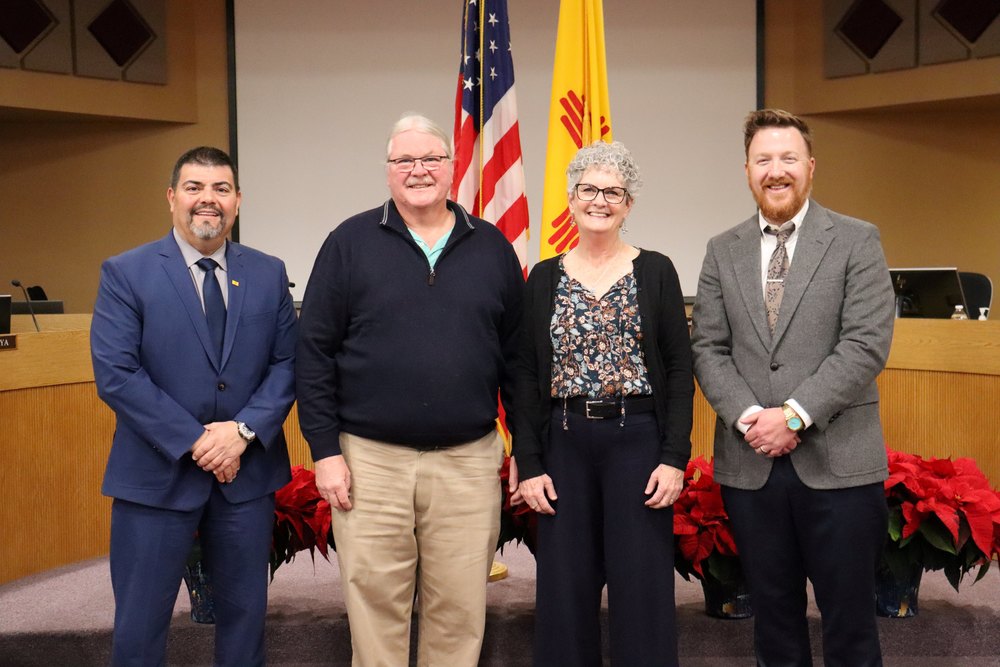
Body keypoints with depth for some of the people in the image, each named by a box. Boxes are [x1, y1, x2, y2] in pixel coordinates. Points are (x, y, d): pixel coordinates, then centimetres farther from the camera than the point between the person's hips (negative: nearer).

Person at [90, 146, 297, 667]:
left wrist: (244, 431, -13)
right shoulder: (125, 273, -4)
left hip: (248, 469, 3)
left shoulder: (269, 274, 6)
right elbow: (115, 374, -12)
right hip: (157, 472, -3)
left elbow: (287, 363, 2)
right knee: (139, 623, 7)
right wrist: (194, 442, -15)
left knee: (245, 613, 15)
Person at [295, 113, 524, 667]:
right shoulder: (350, 242, 2)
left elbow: (516, 354, 10)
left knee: (459, 611, 9)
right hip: (369, 460, -1)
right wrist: (325, 450, -5)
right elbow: (314, 351, 0)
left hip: (469, 460, 2)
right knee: (375, 605, 7)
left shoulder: (491, 247, 8)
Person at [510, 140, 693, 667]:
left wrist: (674, 457, -8)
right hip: (564, 445, 2)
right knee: (564, 593, 7)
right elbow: (526, 376, 5)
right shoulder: (544, 278, 7)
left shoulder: (656, 272, 2)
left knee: (642, 591, 2)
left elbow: (679, 370, 0)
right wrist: (528, 464, -1)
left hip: (637, 441, -2)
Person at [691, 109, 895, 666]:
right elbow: (709, 348, 6)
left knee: (849, 619, 6)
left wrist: (795, 415, -16)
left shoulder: (857, 241, 0)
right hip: (750, 463, 3)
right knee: (774, 614, 13)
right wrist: (747, 416, -10)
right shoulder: (723, 251, 10)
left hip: (837, 463, -3)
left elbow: (867, 344, -9)